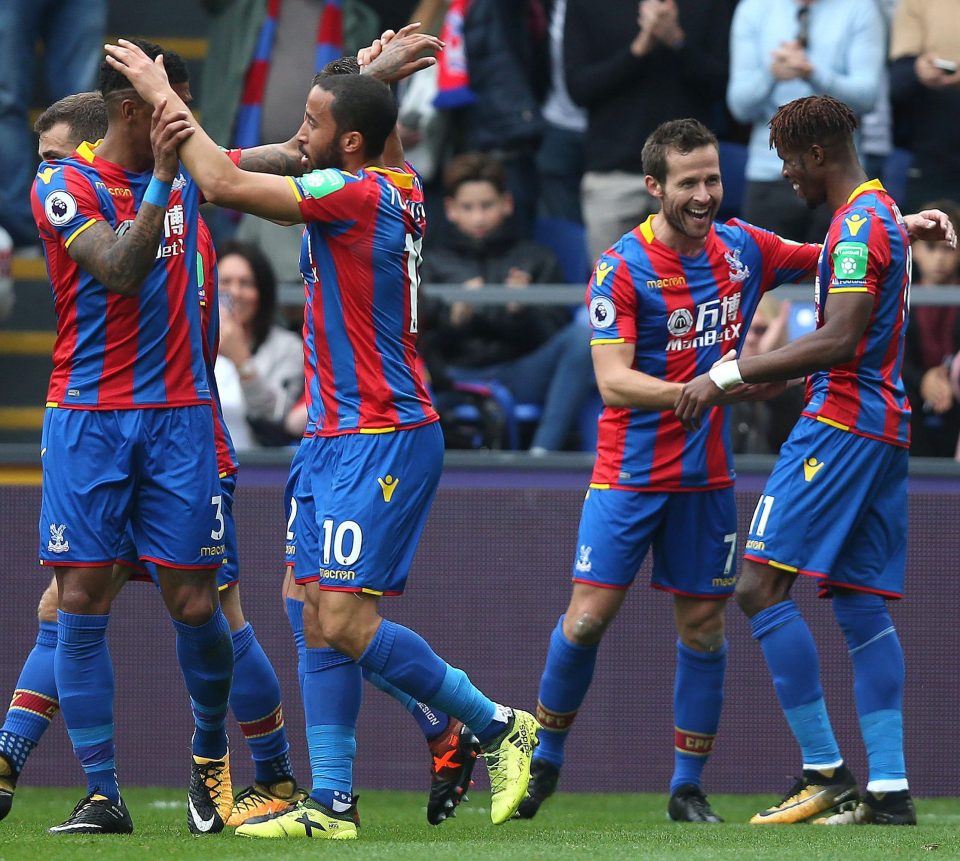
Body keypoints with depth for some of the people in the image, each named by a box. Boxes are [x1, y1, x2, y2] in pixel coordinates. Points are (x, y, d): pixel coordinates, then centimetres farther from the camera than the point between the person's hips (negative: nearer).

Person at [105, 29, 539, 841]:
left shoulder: (354, 193, -17)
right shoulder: (399, 189, 8)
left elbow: (225, 184, -19)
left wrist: (165, 94, -10)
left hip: (378, 439, -10)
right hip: (336, 438, 10)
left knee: (346, 623, -12)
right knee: (321, 623, 6)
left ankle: (498, 725, 1)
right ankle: (332, 803, 6)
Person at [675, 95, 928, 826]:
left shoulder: (859, 223, -12)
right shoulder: (882, 215, 20)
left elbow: (839, 341, -22)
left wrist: (729, 375, -20)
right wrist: (759, 380, 28)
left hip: (841, 427, -10)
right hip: (884, 432, 10)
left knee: (762, 588, -11)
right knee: (861, 604, 7)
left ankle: (825, 772, -14)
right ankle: (888, 788, 0)